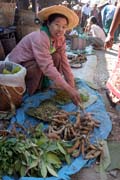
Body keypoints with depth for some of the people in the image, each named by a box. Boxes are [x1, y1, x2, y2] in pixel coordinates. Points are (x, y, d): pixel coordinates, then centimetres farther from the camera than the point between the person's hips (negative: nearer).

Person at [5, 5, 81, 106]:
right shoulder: (40, 38, -33)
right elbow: (47, 66, -40)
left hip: (34, 62, 7)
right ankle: (30, 95, -10)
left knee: (57, 57, -15)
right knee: (37, 67, -35)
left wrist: (72, 87, -19)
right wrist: (68, 89, -42)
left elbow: (64, 62, -12)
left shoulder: (60, 39, -10)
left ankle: (43, 85, -3)